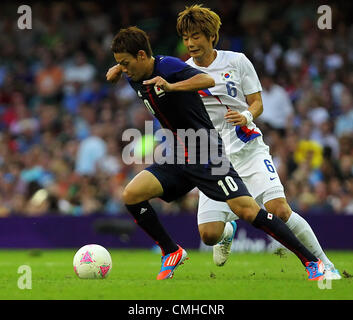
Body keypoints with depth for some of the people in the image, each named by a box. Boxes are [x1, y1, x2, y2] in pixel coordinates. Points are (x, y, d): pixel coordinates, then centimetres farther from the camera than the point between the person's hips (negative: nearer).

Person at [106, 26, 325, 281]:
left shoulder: (167, 65, -16)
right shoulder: (136, 79, 8)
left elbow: (208, 80, -32)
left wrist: (171, 87, -46)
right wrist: (117, 71, 12)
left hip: (207, 153, -8)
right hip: (177, 158, 8)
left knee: (246, 209, -19)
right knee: (131, 195, -9)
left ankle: (311, 261, -12)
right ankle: (172, 252, 8)